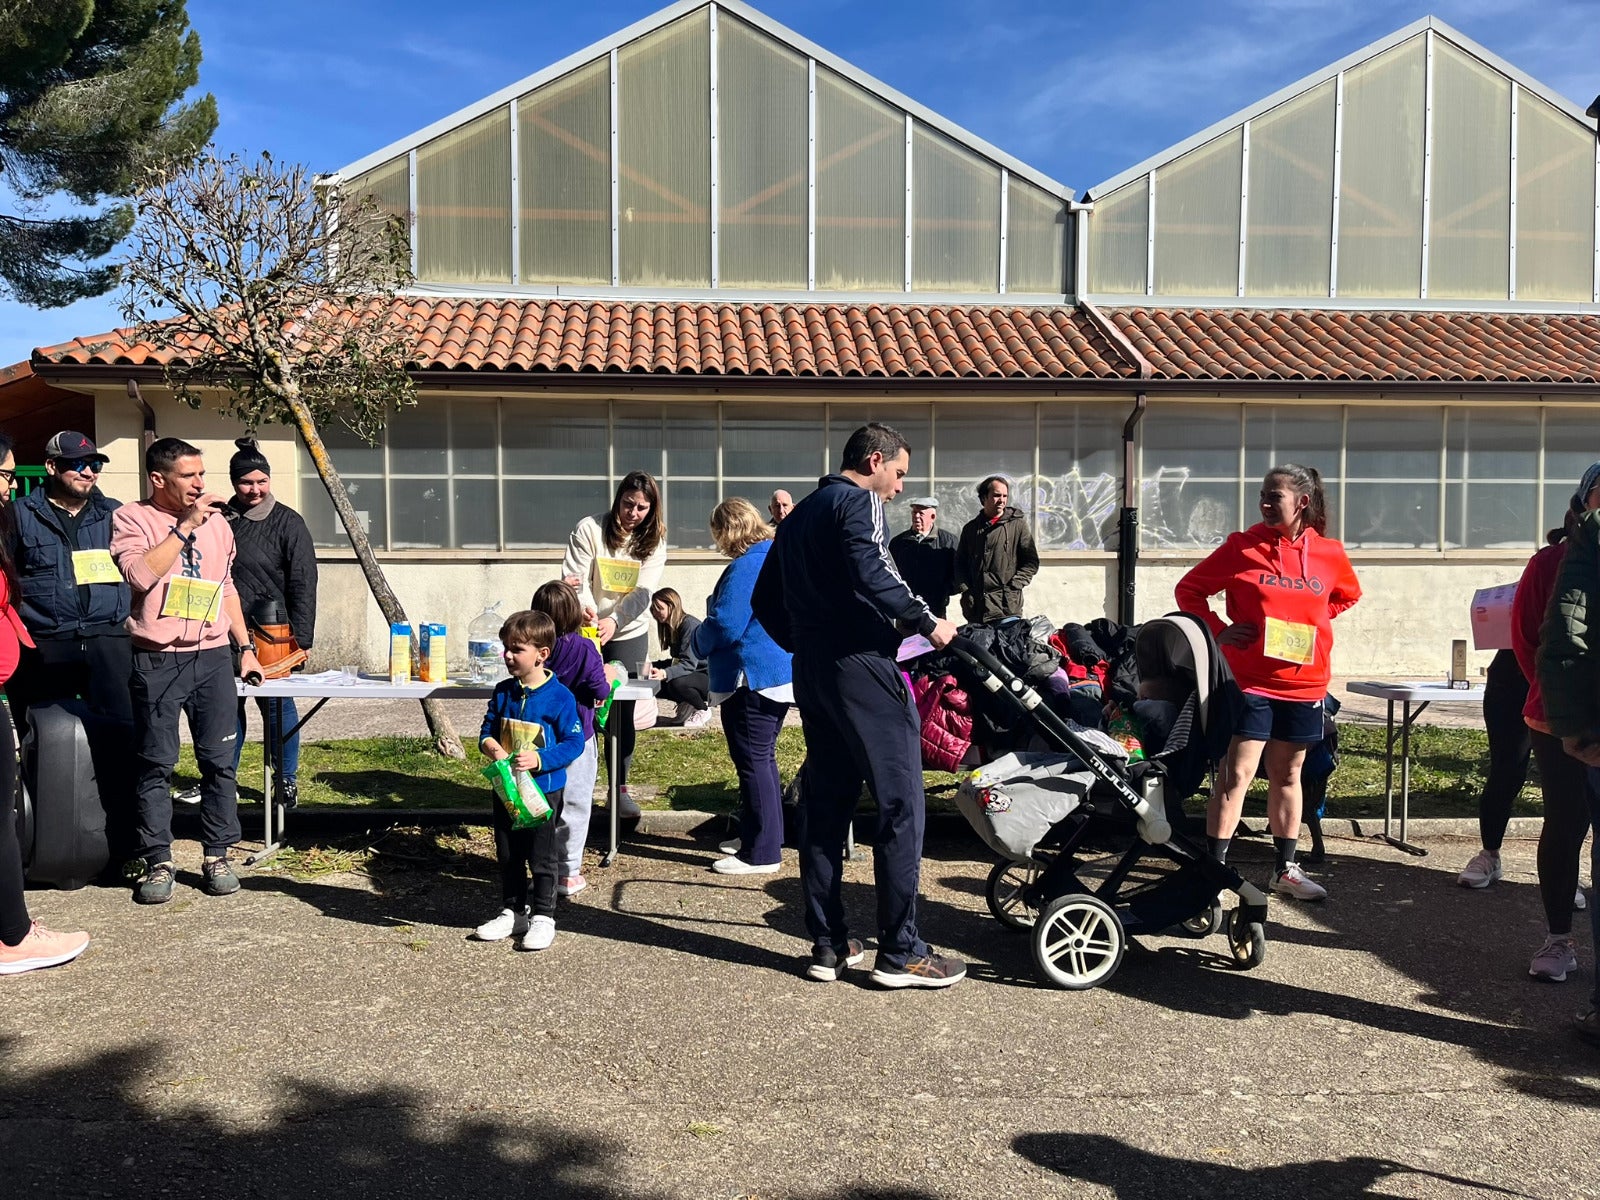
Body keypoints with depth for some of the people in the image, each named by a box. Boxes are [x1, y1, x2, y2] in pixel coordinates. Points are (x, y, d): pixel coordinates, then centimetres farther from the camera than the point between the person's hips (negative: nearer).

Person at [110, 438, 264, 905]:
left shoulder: (217, 521, 13)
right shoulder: (131, 519, -1)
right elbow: (141, 574, -20)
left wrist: (245, 647, 17)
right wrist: (187, 525, -17)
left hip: (213, 656, 4)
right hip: (157, 660, -3)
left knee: (219, 760, 4)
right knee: (155, 764, 2)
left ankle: (216, 856, 14)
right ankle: (158, 862, 12)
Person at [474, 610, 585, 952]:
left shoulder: (559, 697, -14)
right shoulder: (503, 692, 2)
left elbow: (573, 743, -14)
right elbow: (487, 729, 9)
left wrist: (538, 759, -26)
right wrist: (492, 747, -13)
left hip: (544, 789, -6)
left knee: (542, 857, 4)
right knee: (508, 855, 16)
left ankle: (543, 917, 17)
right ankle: (512, 912, 31)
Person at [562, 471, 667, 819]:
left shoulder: (654, 541, -3)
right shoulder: (589, 529, -9)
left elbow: (643, 591, -14)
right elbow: (574, 577, -17)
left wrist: (614, 621, -30)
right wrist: (582, 606, -38)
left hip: (629, 634, 2)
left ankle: (621, 789, 16)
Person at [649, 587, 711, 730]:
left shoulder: (690, 625, -20)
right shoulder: (671, 628, 8)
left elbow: (689, 663, -28)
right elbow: (677, 661, 9)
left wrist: (665, 673, -44)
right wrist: (652, 666, -4)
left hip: (712, 678, -8)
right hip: (696, 674, 8)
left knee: (677, 683, -34)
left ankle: (703, 710, -6)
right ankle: (688, 704, 12)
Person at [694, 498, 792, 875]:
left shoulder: (745, 567, -19)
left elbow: (725, 625, -22)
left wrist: (697, 643, -1)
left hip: (753, 678, -10)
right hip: (782, 672, 10)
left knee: (752, 762, -4)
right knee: (763, 758, 18)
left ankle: (761, 852, 2)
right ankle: (766, 837, 29)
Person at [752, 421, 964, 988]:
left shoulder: (798, 515, 21)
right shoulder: (857, 501, -5)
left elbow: (765, 600, 22)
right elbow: (870, 573, -23)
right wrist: (925, 622, -14)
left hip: (811, 672, 9)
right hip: (861, 666, -9)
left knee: (825, 807, 11)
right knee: (901, 804, -4)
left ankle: (829, 946, 15)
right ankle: (900, 952, -2)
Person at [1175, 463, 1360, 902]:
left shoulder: (1330, 553, 3)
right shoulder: (1242, 547, -4)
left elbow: (1348, 595, 23)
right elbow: (1189, 590, 2)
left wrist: (1312, 621, 8)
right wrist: (1218, 630, -7)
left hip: (1304, 686, 3)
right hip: (1249, 681, -3)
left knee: (1287, 775, 14)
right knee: (1235, 775, -5)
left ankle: (1286, 870, 25)